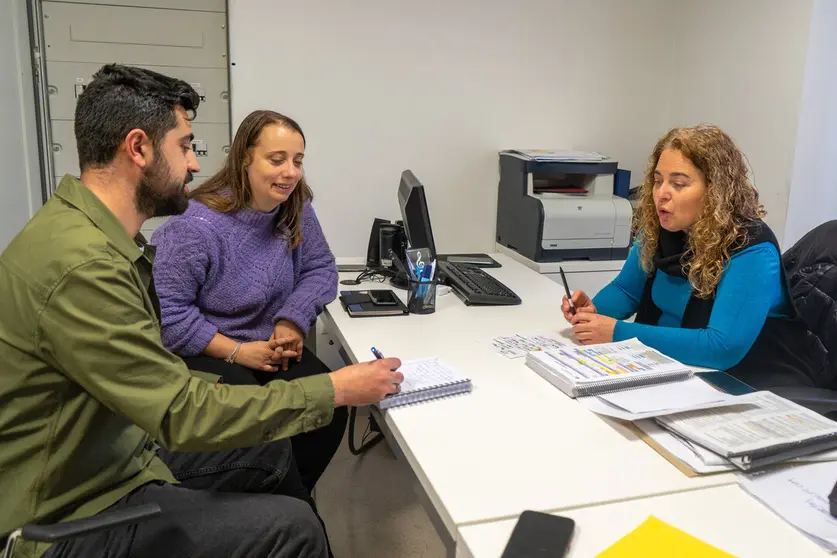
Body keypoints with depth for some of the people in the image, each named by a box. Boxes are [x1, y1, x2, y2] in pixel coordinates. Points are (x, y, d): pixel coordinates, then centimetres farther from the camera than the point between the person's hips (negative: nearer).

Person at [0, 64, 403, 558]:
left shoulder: (97, 236, 3)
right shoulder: (82, 265, -29)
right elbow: (185, 416, -27)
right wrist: (336, 389, -21)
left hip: (125, 455, 10)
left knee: (273, 451, 13)